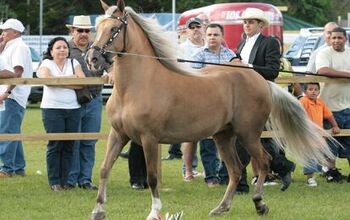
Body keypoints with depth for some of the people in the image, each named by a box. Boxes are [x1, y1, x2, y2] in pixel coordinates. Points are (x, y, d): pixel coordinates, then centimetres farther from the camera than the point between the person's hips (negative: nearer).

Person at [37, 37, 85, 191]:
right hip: (52, 109, -3)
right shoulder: (46, 64, 4)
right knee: (55, 145, -5)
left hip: (73, 109, 3)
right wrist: (70, 78, -10)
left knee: (69, 145, 2)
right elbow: (47, 79, -17)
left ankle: (65, 180, 7)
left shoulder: (73, 63, 11)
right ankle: (54, 181, 0)